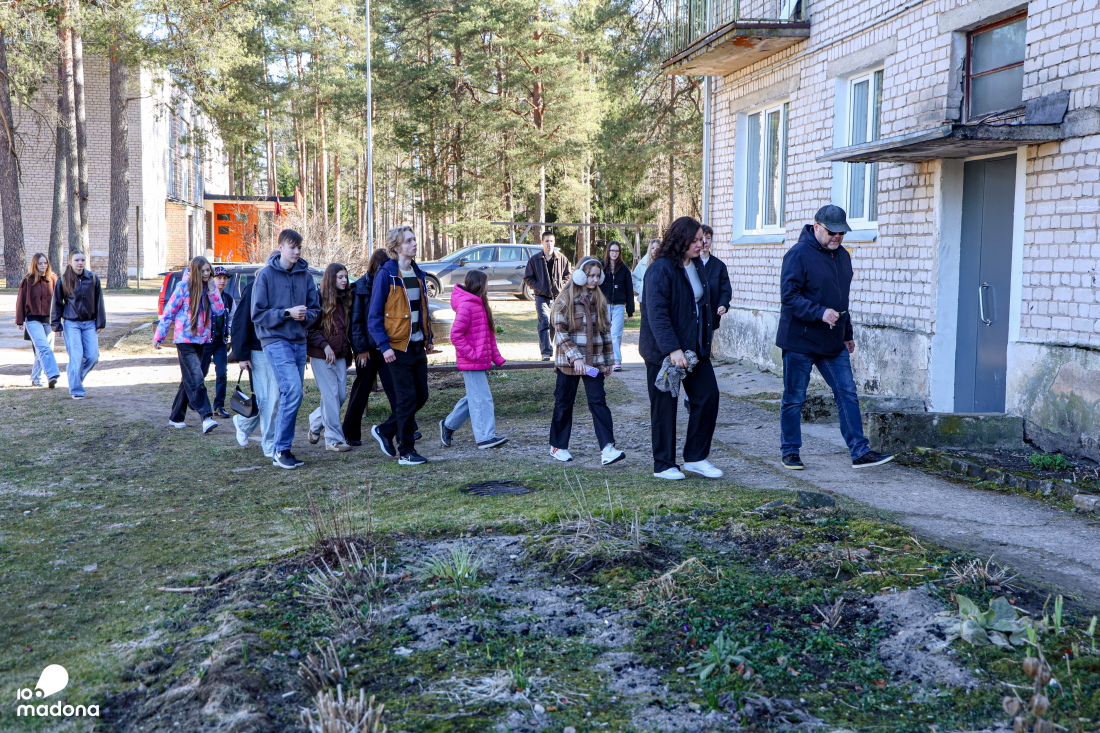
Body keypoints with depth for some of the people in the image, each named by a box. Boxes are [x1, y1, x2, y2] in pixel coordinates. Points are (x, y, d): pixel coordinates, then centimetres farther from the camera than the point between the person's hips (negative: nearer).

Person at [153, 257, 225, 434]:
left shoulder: (209, 287, 9)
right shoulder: (183, 287, -6)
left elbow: (219, 311, 2)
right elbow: (169, 311, -2)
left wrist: (212, 290, -8)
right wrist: (159, 336, -1)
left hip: (202, 340, 6)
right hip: (185, 340, -6)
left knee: (189, 379, 11)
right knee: (195, 378, -17)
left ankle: (176, 417, 20)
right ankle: (206, 416, -24)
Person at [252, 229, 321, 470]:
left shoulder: (305, 275, 9)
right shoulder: (266, 275, -5)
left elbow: (315, 308, 14)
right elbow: (258, 314, -6)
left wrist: (305, 315, -8)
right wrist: (287, 313, -16)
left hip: (299, 341, 6)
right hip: (275, 340, -5)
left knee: (290, 396, 7)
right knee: (293, 391, -19)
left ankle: (281, 450, 16)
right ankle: (281, 450, -10)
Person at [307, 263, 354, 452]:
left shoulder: (345, 299, 12)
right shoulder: (320, 299, -8)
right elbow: (309, 328, -10)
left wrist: (348, 351, 13)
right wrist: (324, 345, -17)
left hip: (340, 355, 7)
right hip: (322, 356, -6)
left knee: (341, 394, 5)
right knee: (330, 394, -6)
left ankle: (315, 421, 29)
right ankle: (333, 439, 0)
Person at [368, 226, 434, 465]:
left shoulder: (418, 273, 11)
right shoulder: (386, 275, -10)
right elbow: (374, 316, -11)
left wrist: (428, 338, 14)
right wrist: (384, 346, -19)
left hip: (417, 346, 7)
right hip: (398, 347, -7)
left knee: (421, 395, 10)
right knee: (407, 398, -5)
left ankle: (384, 431, 27)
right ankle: (406, 452, 6)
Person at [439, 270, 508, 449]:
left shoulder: (480, 304, 15)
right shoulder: (466, 306, -16)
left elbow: (488, 335, 20)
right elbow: (456, 335, -21)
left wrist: (496, 357, 15)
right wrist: (472, 354, -18)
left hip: (481, 362, 10)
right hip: (472, 364, -10)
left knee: (473, 397, 16)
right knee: (482, 399, -7)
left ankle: (448, 425, 27)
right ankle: (485, 438, -2)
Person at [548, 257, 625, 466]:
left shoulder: (599, 300, 9)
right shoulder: (565, 300, -6)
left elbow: (606, 331, 16)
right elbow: (560, 332, -11)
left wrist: (608, 360, 15)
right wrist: (575, 358, -20)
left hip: (594, 361, 3)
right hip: (569, 362, -3)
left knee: (598, 401, -7)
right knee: (564, 403, 7)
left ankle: (607, 448, -14)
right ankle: (557, 446, 22)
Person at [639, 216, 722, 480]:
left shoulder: (696, 266, 11)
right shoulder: (660, 268, -15)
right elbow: (656, 313, -22)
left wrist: (704, 343, 14)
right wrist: (672, 349, -28)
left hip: (695, 347, 8)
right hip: (663, 351, -7)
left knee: (708, 396, 3)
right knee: (665, 407, 2)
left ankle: (696, 458, 15)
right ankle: (663, 465, 13)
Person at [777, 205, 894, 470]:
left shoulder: (842, 255, 13)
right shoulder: (798, 255, -12)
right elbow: (789, 296, -18)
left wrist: (847, 333, 22)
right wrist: (820, 312, -27)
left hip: (833, 343, 7)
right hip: (800, 341, -7)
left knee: (847, 394, 2)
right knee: (794, 399, 3)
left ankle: (860, 451, 4)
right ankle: (790, 452, 15)